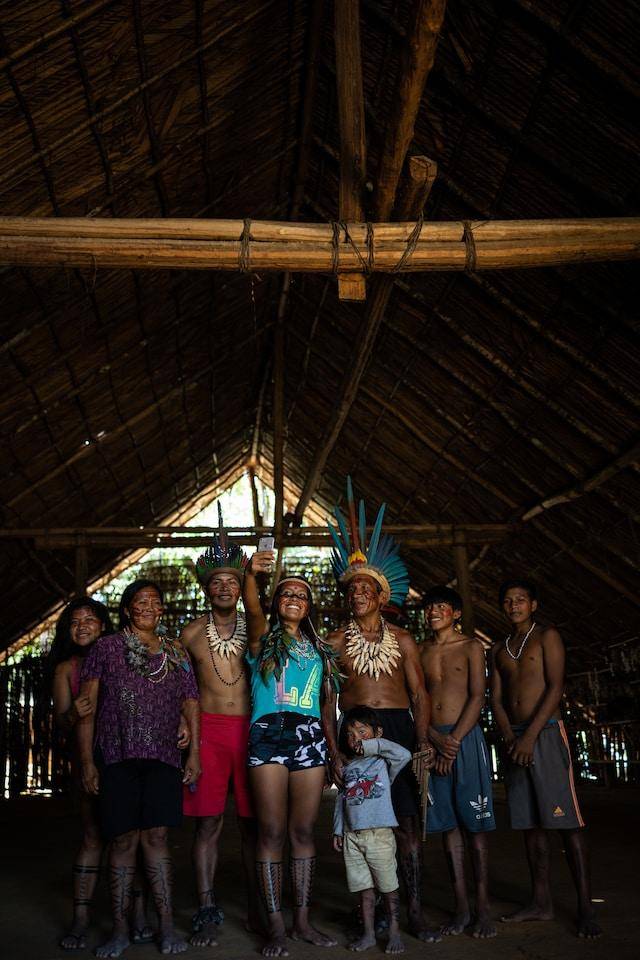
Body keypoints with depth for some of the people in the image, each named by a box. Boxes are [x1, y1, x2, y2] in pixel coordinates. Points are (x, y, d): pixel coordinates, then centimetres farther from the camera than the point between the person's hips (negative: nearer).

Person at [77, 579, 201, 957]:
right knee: (124, 838, 1)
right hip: (117, 757, -1)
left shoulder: (177, 653, 12)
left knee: (156, 836, 1)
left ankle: (167, 925, 9)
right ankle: (121, 929, 13)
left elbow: (191, 703, 12)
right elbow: (86, 708, 4)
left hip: (163, 758, 1)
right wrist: (87, 761, -1)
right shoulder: (106, 648, 5)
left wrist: (195, 753, 5)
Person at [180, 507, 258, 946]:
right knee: (209, 822, 1)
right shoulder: (192, 633, 8)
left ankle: (257, 909, 20)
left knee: (253, 823, 6)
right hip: (208, 729, 0)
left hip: (251, 729, 0)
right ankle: (207, 913, 13)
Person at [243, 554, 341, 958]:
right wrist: (251, 574, -35)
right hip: (269, 734, -3)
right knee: (272, 831, -2)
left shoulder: (319, 649, 19)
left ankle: (302, 921, 16)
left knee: (304, 830, 7)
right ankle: (276, 926, 5)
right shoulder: (264, 637, 8)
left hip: (310, 737, 4)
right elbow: (253, 610, -15)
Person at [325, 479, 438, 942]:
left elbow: (419, 693, 7)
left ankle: (415, 913, 7)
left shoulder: (402, 639, 8)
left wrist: (422, 739, -6)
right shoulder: (336, 641, 6)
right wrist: (334, 750, -6)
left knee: (407, 823, -1)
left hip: (398, 728, 0)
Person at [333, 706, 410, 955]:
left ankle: (394, 933, 14)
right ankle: (368, 933, 20)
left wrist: (372, 745, -17)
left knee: (388, 887, 3)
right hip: (352, 836, 4)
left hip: (380, 833, -4)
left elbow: (404, 754, -20)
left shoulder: (383, 762, -1)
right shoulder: (347, 768, 13)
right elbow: (341, 800, 17)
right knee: (364, 888, 10)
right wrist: (338, 830, 13)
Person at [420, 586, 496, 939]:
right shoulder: (420, 651, 11)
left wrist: (455, 740, -12)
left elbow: (477, 697, -5)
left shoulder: (471, 646, 3)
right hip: (433, 740, 3)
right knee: (448, 823, 4)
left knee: (474, 822, -2)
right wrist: (437, 740, -9)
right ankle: (461, 905, 10)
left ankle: (483, 905, 4)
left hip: (467, 737, -3)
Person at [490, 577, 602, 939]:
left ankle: (586, 908, -4)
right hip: (516, 737, 6)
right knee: (530, 822, 7)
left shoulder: (547, 636, 1)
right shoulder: (500, 649, 17)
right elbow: (497, 697, 11)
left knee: (567, 820, -7)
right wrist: (509, 736, -7)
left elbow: (555, 687, -10)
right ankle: (542, 902, 14)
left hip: (547, 732, -5)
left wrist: (530, 735, -17)